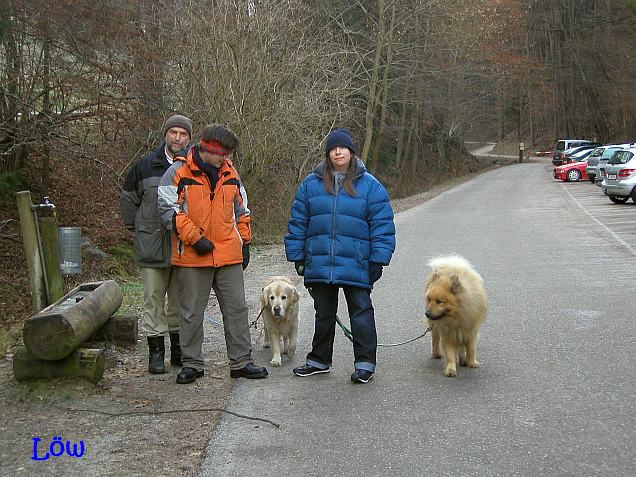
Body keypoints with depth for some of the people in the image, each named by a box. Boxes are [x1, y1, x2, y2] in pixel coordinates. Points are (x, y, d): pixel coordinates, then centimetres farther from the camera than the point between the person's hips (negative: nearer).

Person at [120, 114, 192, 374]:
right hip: (152, 247, -1)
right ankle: (156, 351, 11)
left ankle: (179, 350, 21)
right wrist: (136, 228, 12)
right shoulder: (146, 166, 1)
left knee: (181, 301, 10)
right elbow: (128, 199, 14)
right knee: (154, 299, 3)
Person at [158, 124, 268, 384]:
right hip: (192, 256, -4)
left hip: (229, 255, 4)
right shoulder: (178, 172, -5)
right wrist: (195, 238, -15)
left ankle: (241, 362, 15)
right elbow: (169, 210, -10)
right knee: (192, 313, 5)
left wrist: (245, 243, 16)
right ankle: (192, 364, 17)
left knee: (237, 308, 6)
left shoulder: (230, 173, 10)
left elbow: (241, 210, 19)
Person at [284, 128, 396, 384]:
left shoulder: (369, 185, -1)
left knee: (361, 312, 2)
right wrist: (297, 257, 6)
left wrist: (378, 259, -7)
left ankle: (365, 363, 11)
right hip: (319, 264, 3)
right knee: (324, 313, 15)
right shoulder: (311, 184, 5)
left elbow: (382, 225, -2)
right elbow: (298, 223, 8)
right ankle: (319, 360, 27)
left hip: (356, 265, -3)